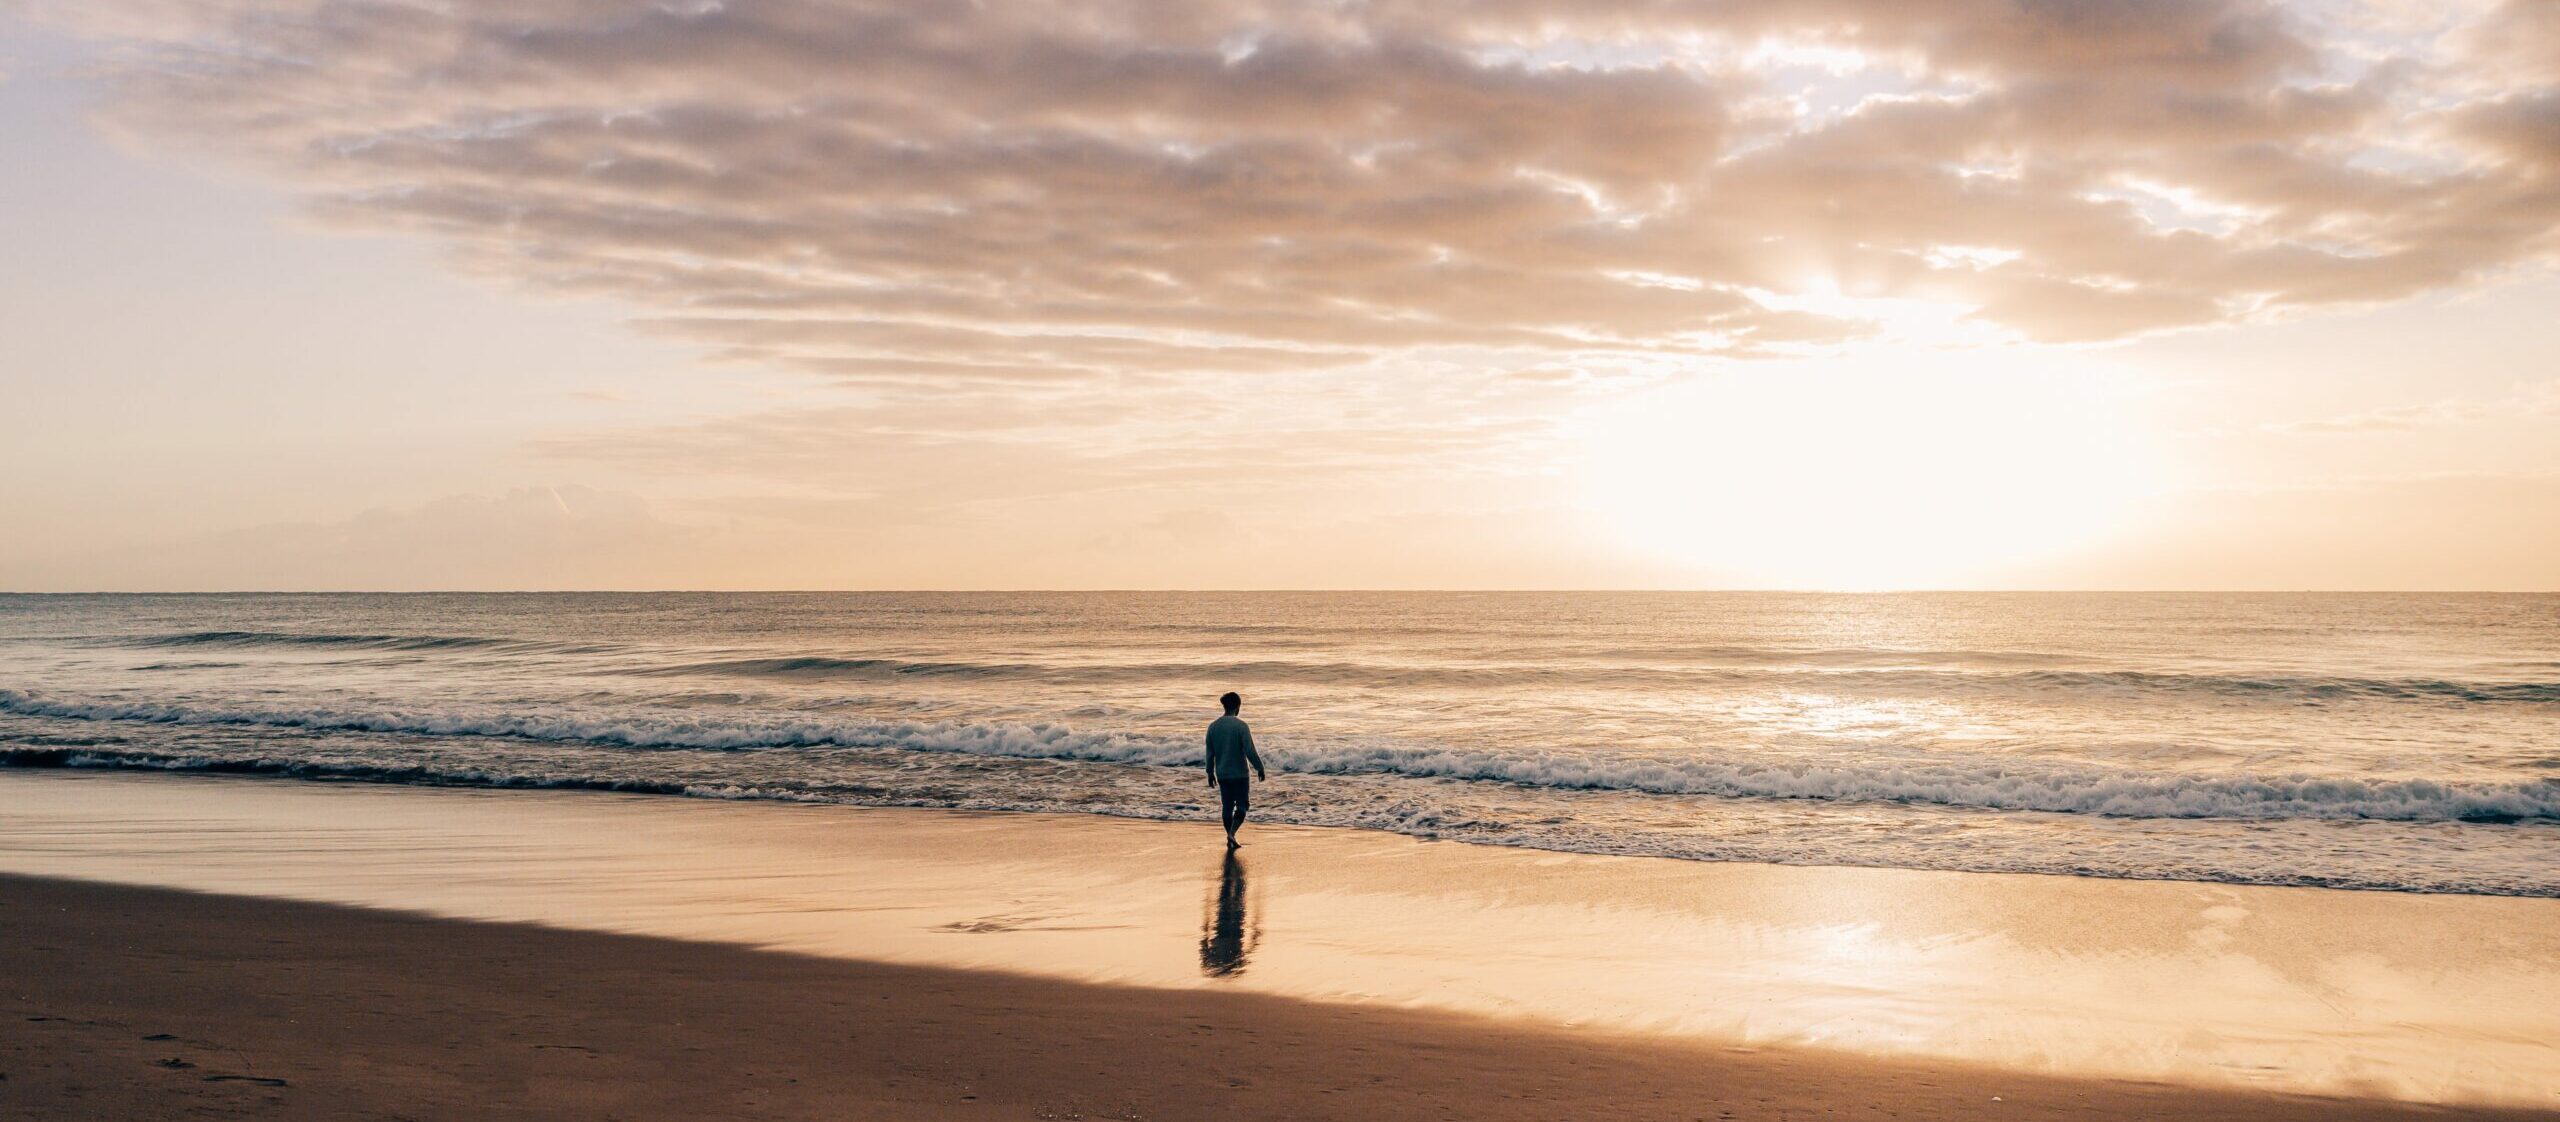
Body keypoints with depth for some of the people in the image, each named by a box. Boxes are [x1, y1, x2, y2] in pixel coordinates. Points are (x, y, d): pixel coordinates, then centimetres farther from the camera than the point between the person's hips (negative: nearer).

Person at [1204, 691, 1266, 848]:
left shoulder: (1213, 726, 1)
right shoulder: (1240, 725, -14)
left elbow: (1210, 753, 5)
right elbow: (1250, 751, -18)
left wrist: (1210, 773, 15)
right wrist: (1260, 768, -7)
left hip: (1222, 774, 4)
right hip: (1239, 773, -4)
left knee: (1227, 806, 13)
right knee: (1242, 805, 6)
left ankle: (1231, 840, 15)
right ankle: (1231, 833, -13)